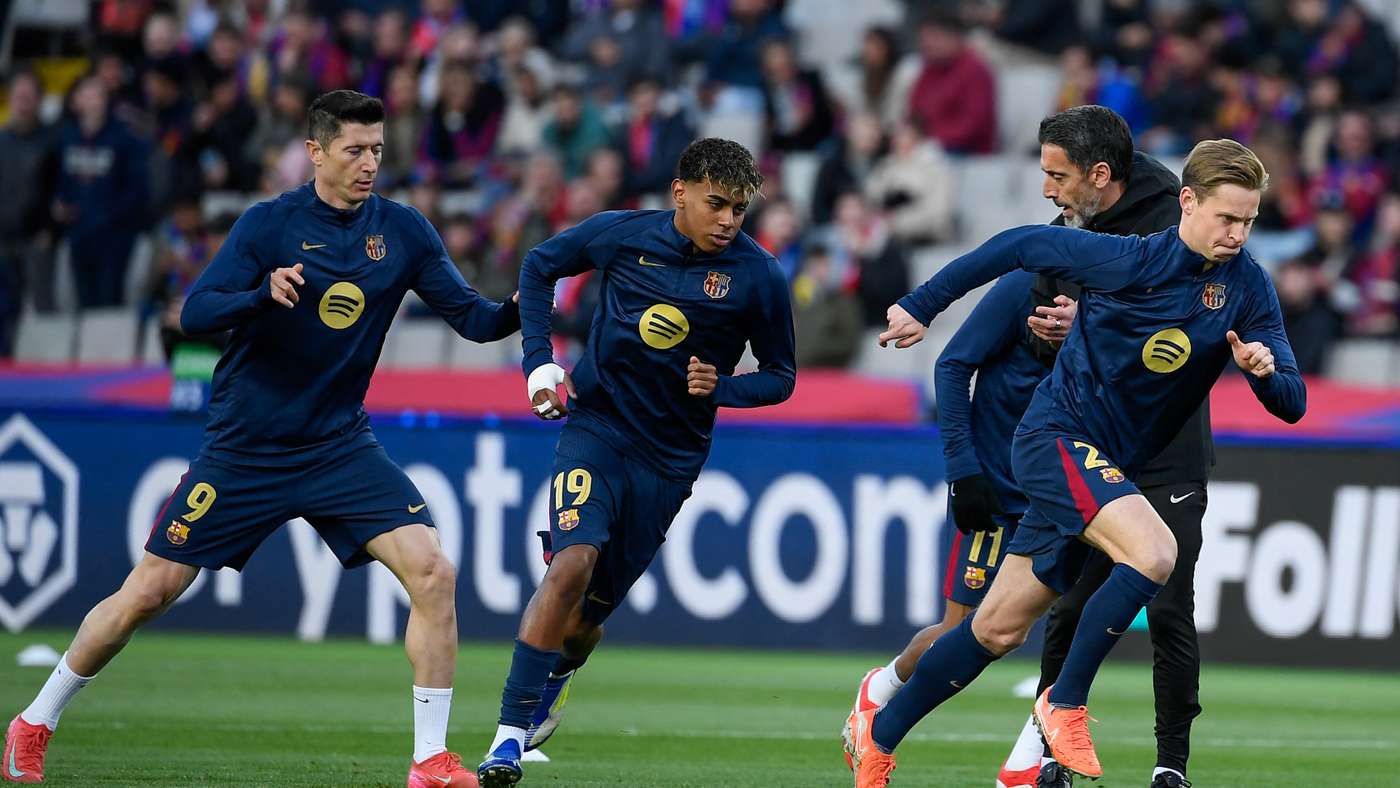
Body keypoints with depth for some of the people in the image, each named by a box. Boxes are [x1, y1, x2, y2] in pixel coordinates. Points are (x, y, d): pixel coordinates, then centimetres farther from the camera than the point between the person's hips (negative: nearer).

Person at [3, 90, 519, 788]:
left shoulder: (403, 231, 0)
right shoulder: (269, 224, -9)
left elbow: (474, 318, 1)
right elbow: (194, 315, -16)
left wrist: (526, 307, -20)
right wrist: (264, 293, -35)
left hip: (341, 447, 2)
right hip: (244, 449, -2)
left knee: (433, 573, -18)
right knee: (147, 592, -1)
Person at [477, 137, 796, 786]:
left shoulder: (758, 276, -8)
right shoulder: (622, 235, -7)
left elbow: (780, 376, 4)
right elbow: (540, 265, 11)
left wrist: (719, 388, -16)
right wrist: (539, 360, 1)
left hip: (670, 458, 1)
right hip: (597, 427, -1)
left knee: (590, 610, 4)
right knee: (572, 564, -24)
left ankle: (555, 679, 39)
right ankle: (511, 731, -19)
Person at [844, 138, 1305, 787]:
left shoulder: (1247, 287, -5)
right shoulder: (1126, 260, -18)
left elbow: (1292, 406, -4)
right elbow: (1017, 246, -4)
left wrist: (1265, 371, -27)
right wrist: (922, 306, 1)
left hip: (1109, 468, 6)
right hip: (1056, 436, -6)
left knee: (999, 630, 10)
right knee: (1153, 552, -30)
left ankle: (878, 733, 28)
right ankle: (1065, 704, -15)